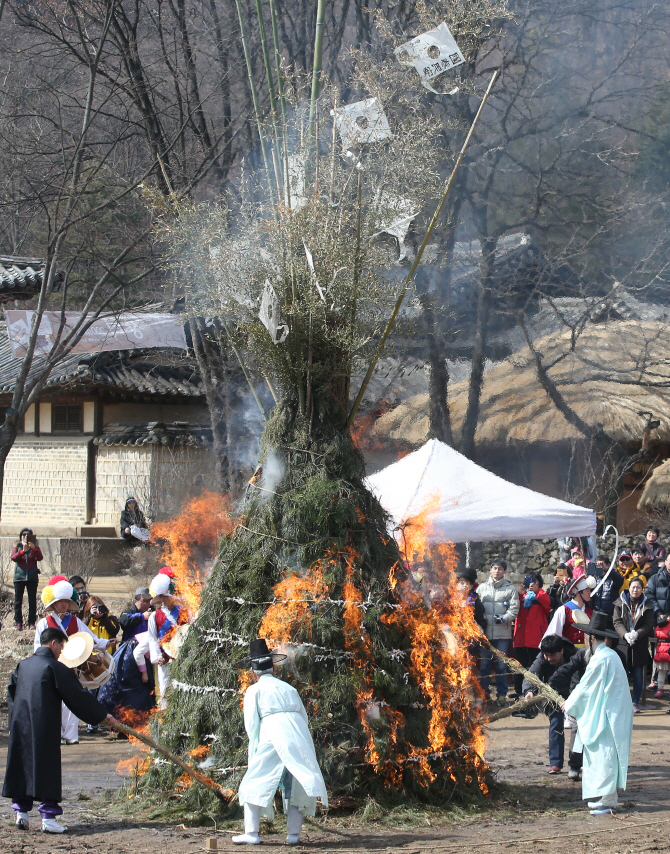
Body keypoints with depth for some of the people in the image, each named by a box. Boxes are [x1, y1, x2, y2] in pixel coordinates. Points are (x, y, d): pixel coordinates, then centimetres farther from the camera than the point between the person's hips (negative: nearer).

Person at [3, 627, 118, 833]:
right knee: (47, 769, -2)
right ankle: (48, 817, -4)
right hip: (45, 729, -5)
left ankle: (21, 811, 11)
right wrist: (102, 716, 3)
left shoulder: (22, 666, 10)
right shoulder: (55, 668, -8)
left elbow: (11, 693, 18)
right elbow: (78, 696, -5)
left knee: (21, 767, 12)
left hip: (19, 727, 6)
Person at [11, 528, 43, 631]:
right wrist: (23, 551, -19)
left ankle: (32, 623, -3)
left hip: (32, 577, 0)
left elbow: (40, 558, -5)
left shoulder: (35, 548, 12)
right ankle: (18, 623, -2)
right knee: (18, 600, -4)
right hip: (19, 577, 0)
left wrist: (34, 549, -21)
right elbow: (13, 557, -6)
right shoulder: (17, 547, 12)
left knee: (32, 600, -4)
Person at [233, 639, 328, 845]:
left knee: (253, 785, 3)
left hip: (272, 737, -4)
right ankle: (293, 833, 4)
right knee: (298, 786, 10)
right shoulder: (289, 689, 21)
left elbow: (251, 723, 3)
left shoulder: (254, 691, 9)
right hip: (300, 738, 4)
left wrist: (256, 746, 14)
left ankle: (251, 833, -4)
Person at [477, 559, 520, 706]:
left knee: (501, 665, 0)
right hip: (485, 632, 2)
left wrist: (504, 618, -17)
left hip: (503, 633, -2)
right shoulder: (482, 587, 12)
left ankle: (502, 694, 7)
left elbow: (514, 609, -2)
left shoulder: (510, 589, 4)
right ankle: (484, 692, 14)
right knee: (484, 663, 4)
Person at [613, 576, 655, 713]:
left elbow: (648, 625, 0)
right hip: (623, 644, 0)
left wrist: (637, 634, -17)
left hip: (640, 644, 0)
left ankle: (635, 703, 8)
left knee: (638, 674, 1)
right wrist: (625, 635, -18)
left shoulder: (647, 606, 4)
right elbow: (617, 622, -1)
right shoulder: (620, 603, 5)